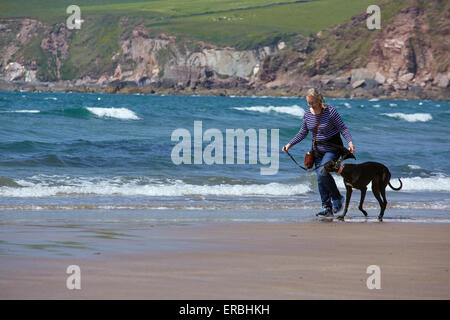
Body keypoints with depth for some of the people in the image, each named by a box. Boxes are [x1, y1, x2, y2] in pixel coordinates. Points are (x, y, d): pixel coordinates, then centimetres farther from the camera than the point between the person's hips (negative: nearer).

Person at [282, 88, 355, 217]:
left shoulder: (330, 111, -15)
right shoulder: (307, 114, 2)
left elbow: (343, 128, -13)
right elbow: (303, 133, 12)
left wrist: (350, 142, -28)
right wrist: (290, 144, 2)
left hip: (332, 148, -6)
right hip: (318, 148, 6)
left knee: (322, 172, -24)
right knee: (320, 178, 0)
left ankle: (337, 198, -4)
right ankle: (326, 207, 7)